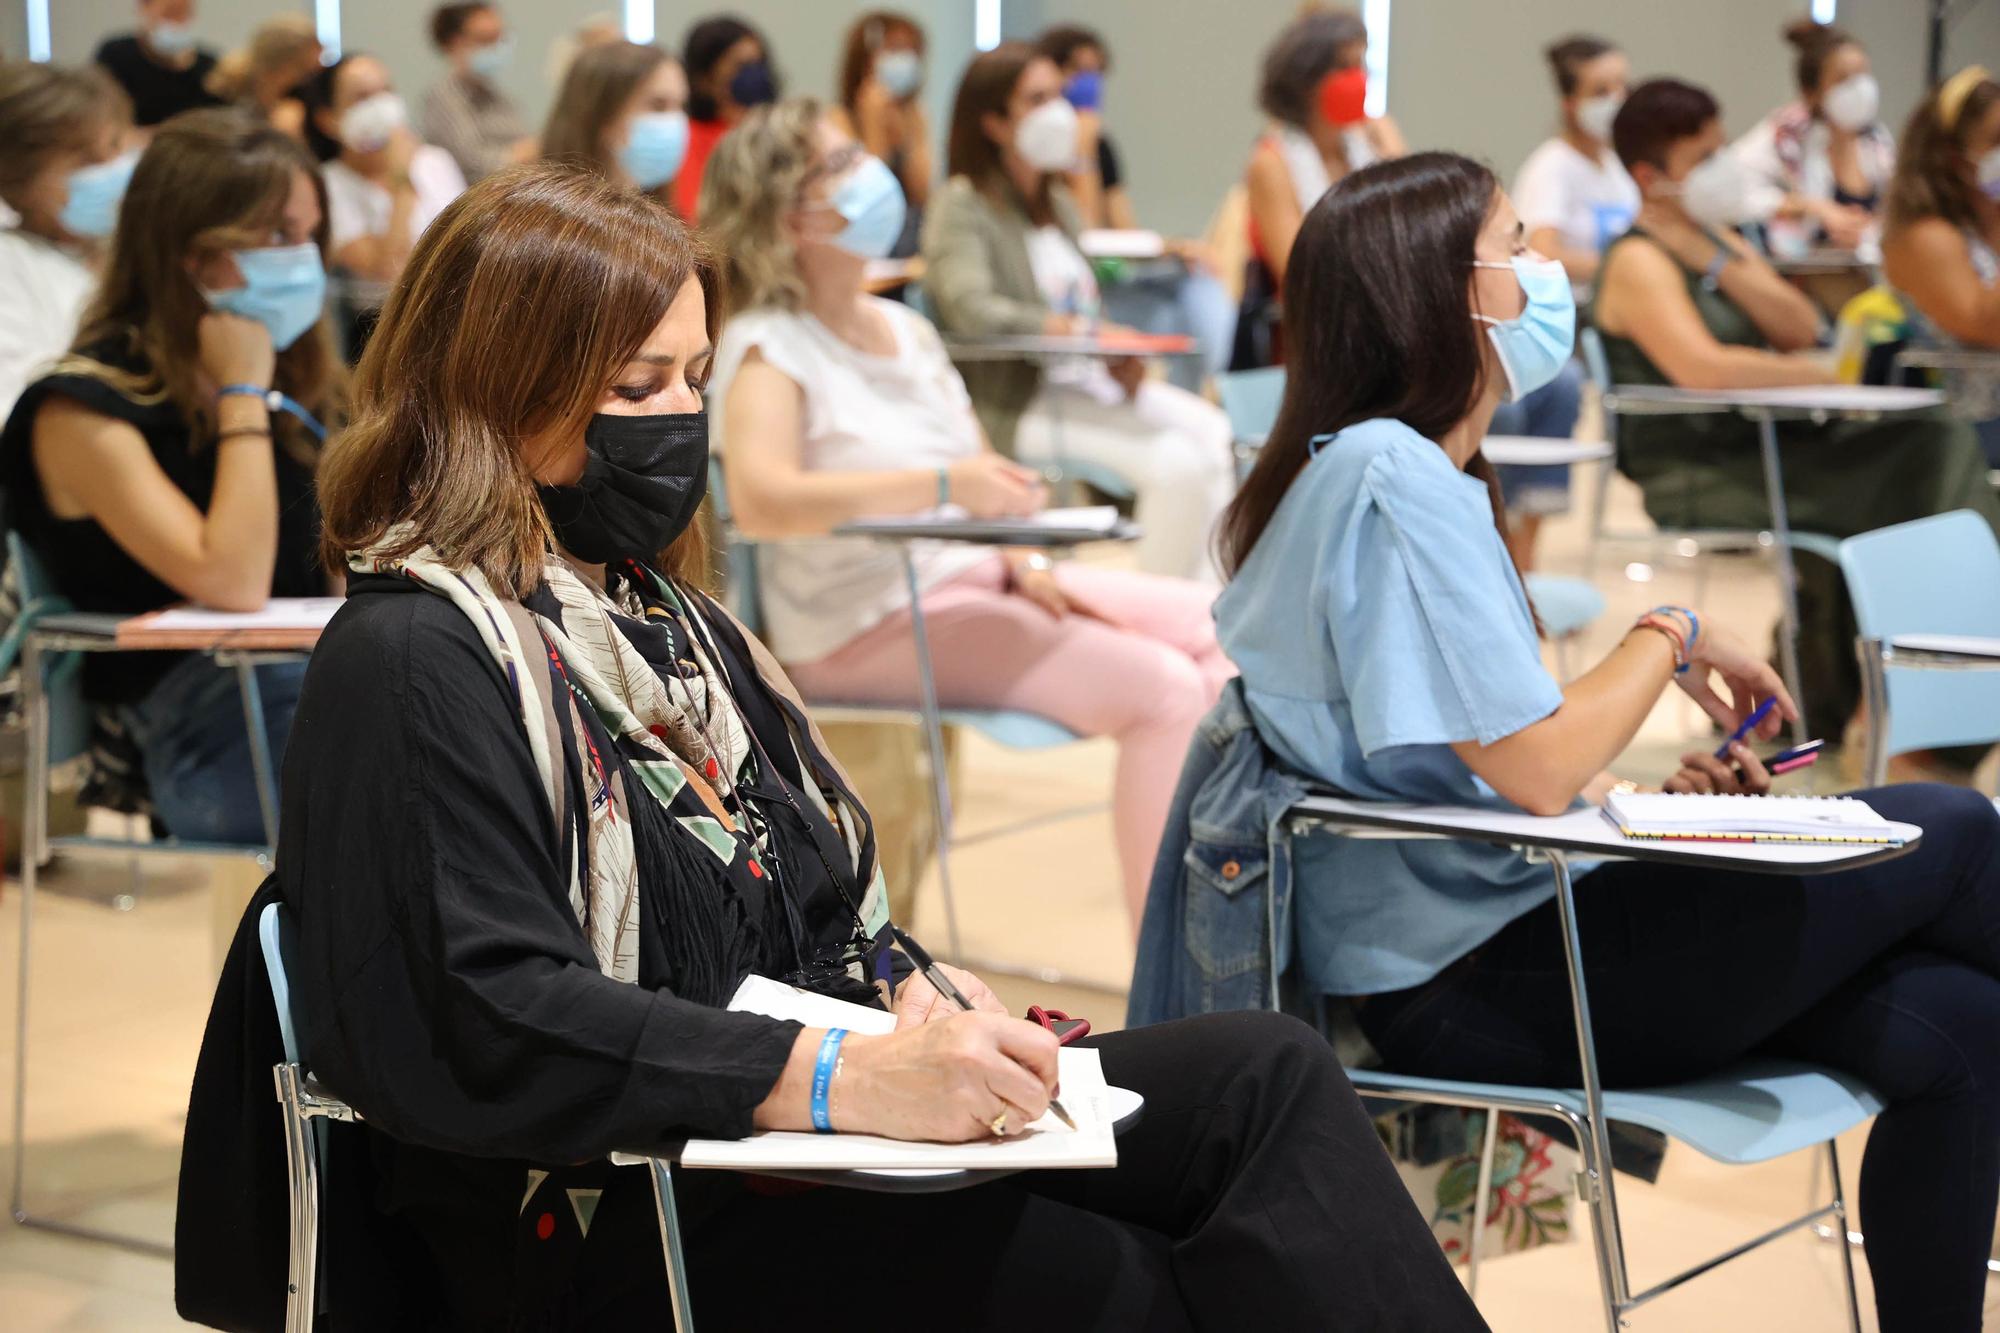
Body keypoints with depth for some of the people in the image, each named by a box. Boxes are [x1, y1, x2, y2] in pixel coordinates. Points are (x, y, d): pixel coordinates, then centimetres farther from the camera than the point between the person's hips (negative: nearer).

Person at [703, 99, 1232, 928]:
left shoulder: (906, 329, 14)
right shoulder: (767, 348, -10)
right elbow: (760, 500, -29)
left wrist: (1025, 566, -3)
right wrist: (942, 484, -37)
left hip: (975, 576, 8)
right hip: (864, 627, -8)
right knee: (1162, 689, -22)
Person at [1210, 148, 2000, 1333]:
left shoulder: (1409, 467, 13)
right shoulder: (1390, 476, -18)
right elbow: (1536, 772, -22)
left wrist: (1662, 791, 2)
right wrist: (1674, 639, -6)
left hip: (1481, 939, 9)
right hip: (1477, 983, -9)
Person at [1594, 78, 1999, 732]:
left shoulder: (1717, 239, 17)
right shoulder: (1639, 262, -11)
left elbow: (1802, 329, 7)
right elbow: (1702, 369, -27)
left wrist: (1721, 265, -8)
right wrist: (1808, 374, -13)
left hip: (1763, 445, 9)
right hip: (1696, 476, -9)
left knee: (1937, 445, -9)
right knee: (1880, 499, -23)